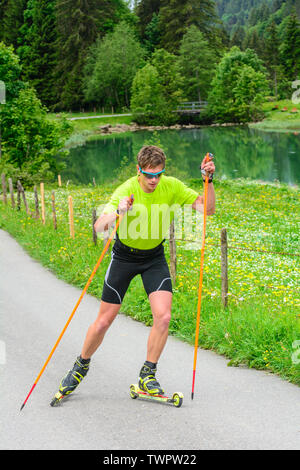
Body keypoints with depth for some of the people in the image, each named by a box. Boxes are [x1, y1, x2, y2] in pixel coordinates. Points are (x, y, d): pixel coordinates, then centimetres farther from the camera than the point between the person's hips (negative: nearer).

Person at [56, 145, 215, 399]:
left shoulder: (171, 186, -14)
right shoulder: (127, 190, -24)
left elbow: (207, 209, -14)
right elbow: (99, 228, -35)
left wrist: (209, 180, -29)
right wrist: (118, 212, -54)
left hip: (155, 257, 3)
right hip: (125, 255, -2)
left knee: (163, 316, -15)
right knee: (104, 321, 1)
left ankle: (147, 376, 3)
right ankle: (81, 366, 28)